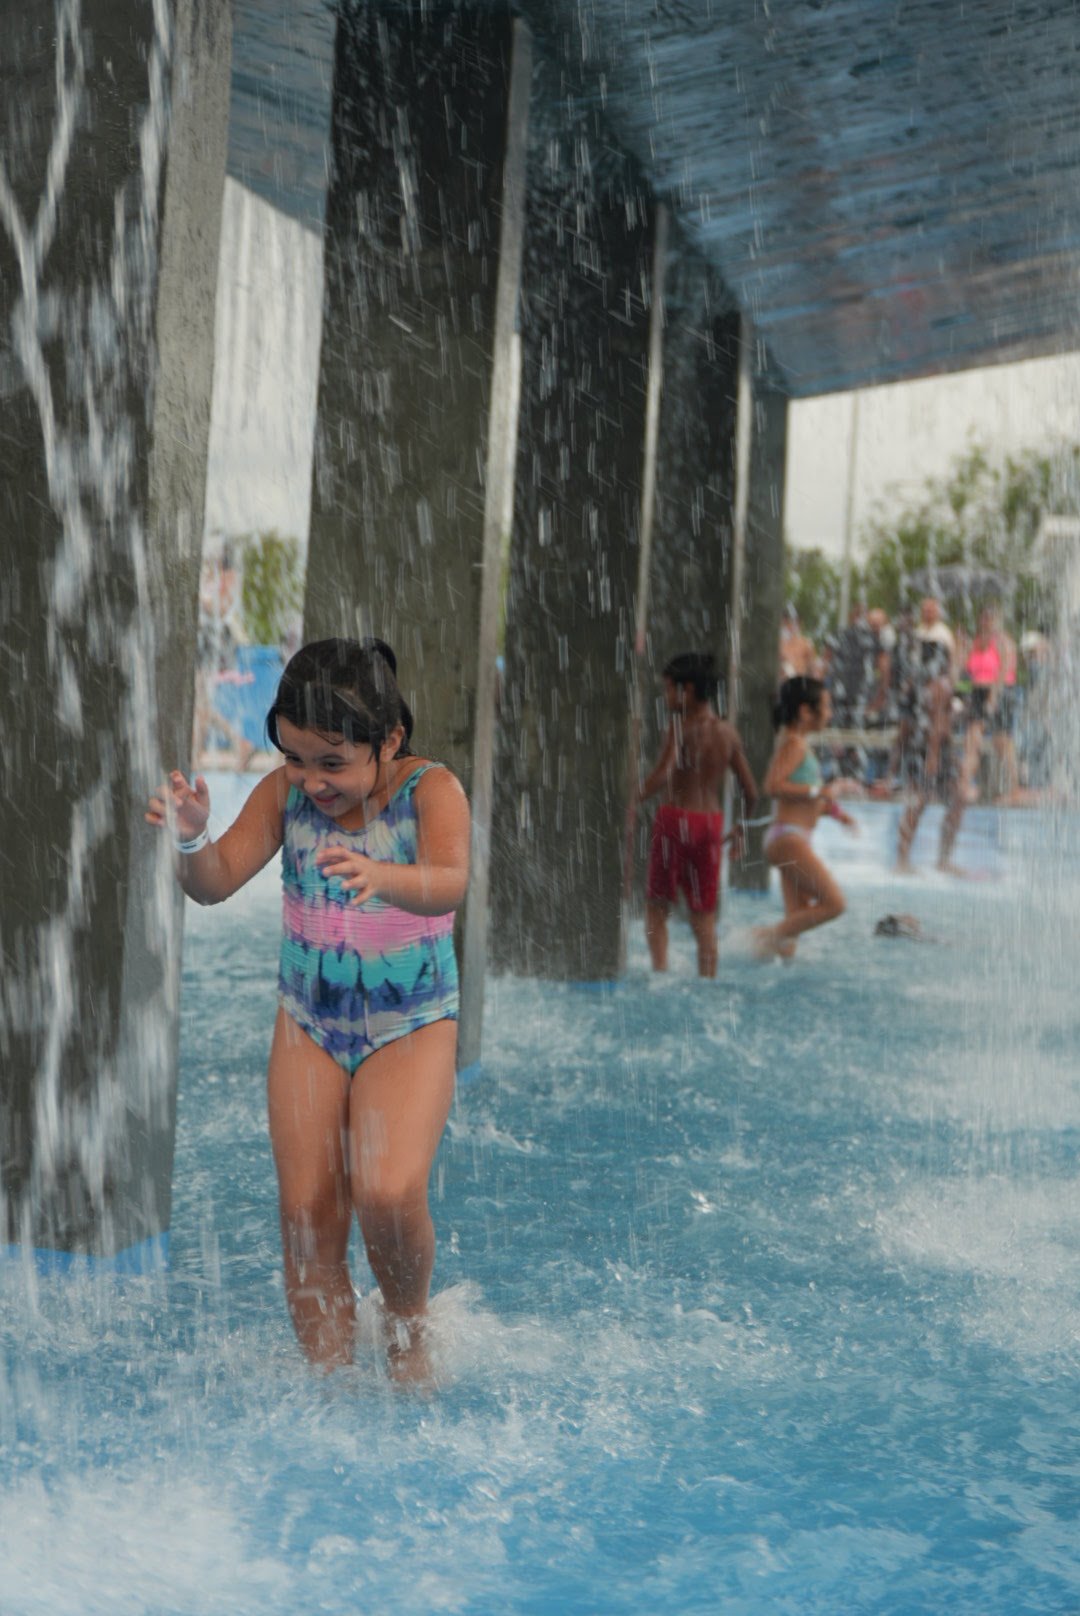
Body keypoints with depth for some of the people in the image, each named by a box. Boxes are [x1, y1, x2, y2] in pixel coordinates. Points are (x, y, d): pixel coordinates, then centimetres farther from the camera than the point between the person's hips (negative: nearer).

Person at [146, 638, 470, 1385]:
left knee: (387, 1193, -21)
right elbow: (216, 884, -8)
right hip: (309, 1023, 4)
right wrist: (194, 839, -31)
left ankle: (410, 1324, 8)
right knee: (307, 1212, -1)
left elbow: (450, 881, -34)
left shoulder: (430, 789, -15)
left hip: (412, 1025, -4)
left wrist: (380, 877, -55)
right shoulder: (286, 793, -4)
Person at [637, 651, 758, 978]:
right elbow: (751, 791, 11)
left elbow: (662, 775, -25)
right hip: (711, 821, 5)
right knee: (704, 915, 11)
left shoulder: (681, 726, -9)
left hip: (675, 818, -5)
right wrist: (739, 831, 24)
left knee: (656, 906, 8)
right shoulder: (728, 732, 7)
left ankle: (660, 970, -8)